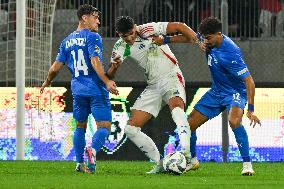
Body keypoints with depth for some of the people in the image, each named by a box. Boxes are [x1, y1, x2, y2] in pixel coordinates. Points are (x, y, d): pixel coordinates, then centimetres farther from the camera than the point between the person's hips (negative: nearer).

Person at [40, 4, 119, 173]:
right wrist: (107, 82, -24)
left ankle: (80, 163, 15)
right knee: (104, 126, -5)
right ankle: (93, 150, -32)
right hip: (96, 89, -6)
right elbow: (95, 62, -19)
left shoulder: (67, 41, 13)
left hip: (78, 89, 6)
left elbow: (56, 67, 12)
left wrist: (47, 83, 29)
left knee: (80, 126, 19)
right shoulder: (92, 37, -6)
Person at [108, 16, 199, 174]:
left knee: (177, 106, -39)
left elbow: (180, 27, -9)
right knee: (131, 129, -3)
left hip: (171, 77, -6)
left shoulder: (148, 30, -11)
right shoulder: (121, 47, 1)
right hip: (154, 86, 6)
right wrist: (114, 67, -27)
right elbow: (108, 76, -6)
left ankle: (186, 151, -53)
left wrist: (166, 40, -26)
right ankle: (160, 164, 3)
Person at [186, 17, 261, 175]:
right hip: (217, 91, 8)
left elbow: (249, 81, -30)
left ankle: (247, 164, -31)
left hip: (235, 92, -8)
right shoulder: (210, 42, -9)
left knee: (234, 121, -37)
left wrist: (250, 109, -35)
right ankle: (192, 161, 27)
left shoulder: (230, 53, -31)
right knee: (190, 124, 4)